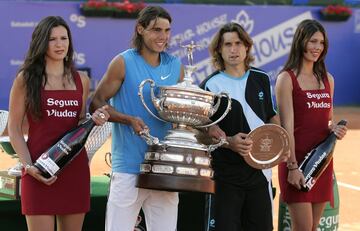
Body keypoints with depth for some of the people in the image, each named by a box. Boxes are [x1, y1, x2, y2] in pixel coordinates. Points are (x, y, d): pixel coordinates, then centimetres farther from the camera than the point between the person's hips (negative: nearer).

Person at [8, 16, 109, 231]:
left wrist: (94, 120, 1)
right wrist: (29, 166, -13)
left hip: (75, 167, 4)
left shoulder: (82, 80, 13)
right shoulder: (26, 79, 1)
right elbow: (14, 130, 0)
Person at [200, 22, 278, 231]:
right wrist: (229, 142, -25)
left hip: (259, 169, 4)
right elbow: (206, 127, -7)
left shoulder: (261, 80, 10)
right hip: (226, 172, -4)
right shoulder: (210, 86, -5)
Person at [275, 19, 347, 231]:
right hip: (297, 159, -6)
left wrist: (336, 130, -1)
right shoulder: (287, 78, -6)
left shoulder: (328, 79, 13)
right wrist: (292, 166, -17)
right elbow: (287, 125, -11)